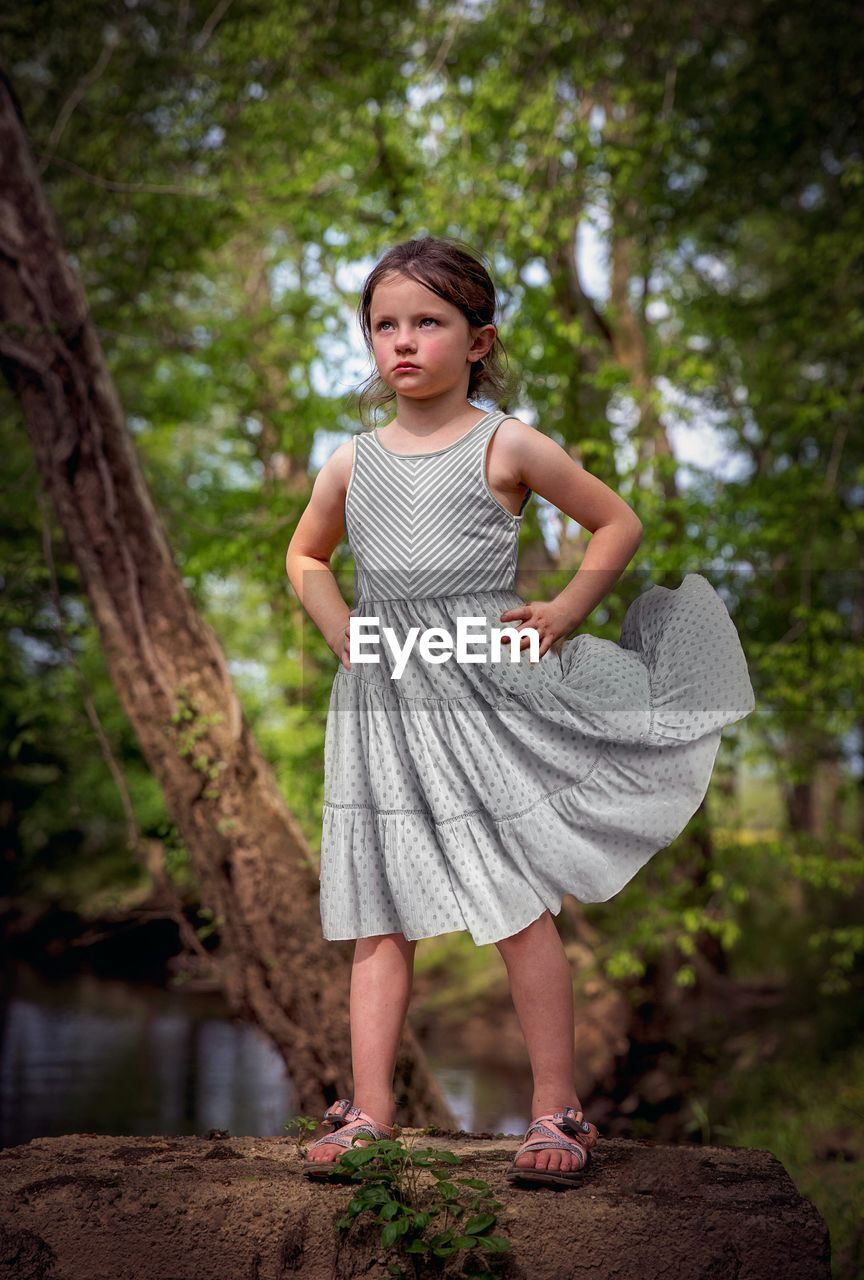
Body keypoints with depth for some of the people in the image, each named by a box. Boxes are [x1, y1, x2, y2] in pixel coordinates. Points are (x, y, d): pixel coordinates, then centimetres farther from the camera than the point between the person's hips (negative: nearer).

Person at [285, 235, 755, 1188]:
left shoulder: (505, 446, -1)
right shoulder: (351, 465, 10)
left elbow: (619, 523, 7)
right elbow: (306, 555, 28)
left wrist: (563, 615, -3)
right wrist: (343, 637, 12)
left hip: (486, 690, -4)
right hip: (381, 703, 4)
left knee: (521, 905, -2)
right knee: (379, 914, 4)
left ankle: (557, 1108, 7)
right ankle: (369, 1111, 9)